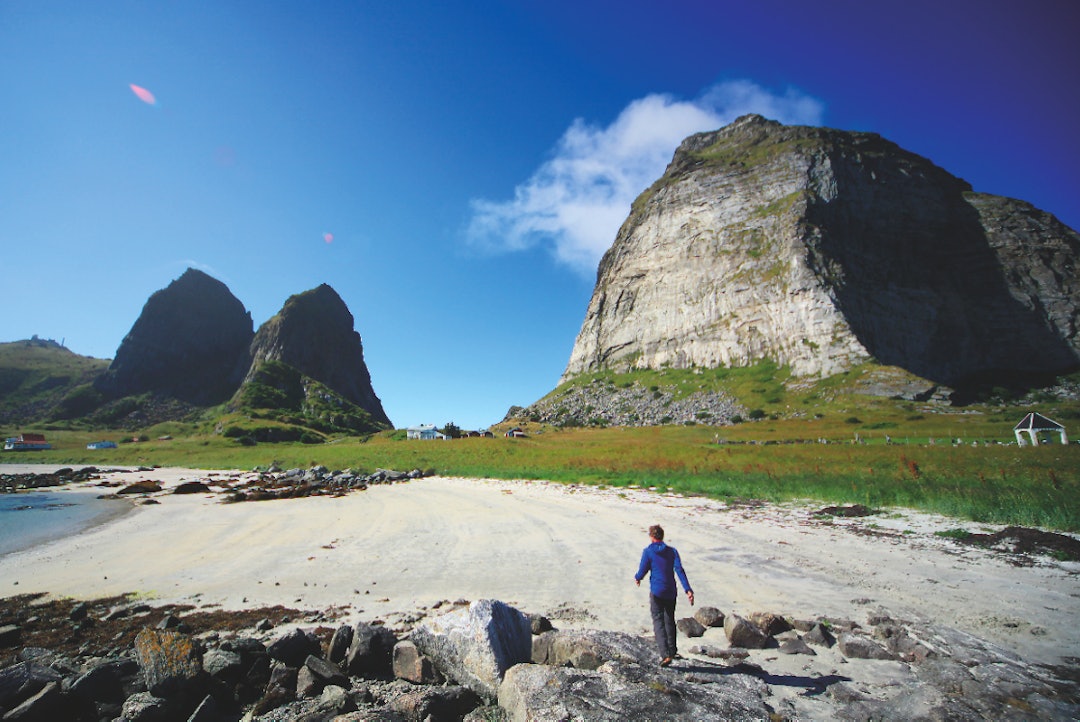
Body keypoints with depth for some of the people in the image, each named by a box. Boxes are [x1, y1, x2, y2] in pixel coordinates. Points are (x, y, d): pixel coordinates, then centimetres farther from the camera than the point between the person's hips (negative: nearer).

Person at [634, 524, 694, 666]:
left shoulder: (648, 552, -6)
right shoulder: (672, 551, 3)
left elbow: (642, 572, -4)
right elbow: (679, 570, -9)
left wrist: (637, 578, 18)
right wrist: (688, 589, -14)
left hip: (656, 592, -4)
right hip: (671, 592, 4)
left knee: (658, 622, -1)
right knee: (670, 620, 21)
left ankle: (665, 655, -14)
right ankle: (672, 650, 36)